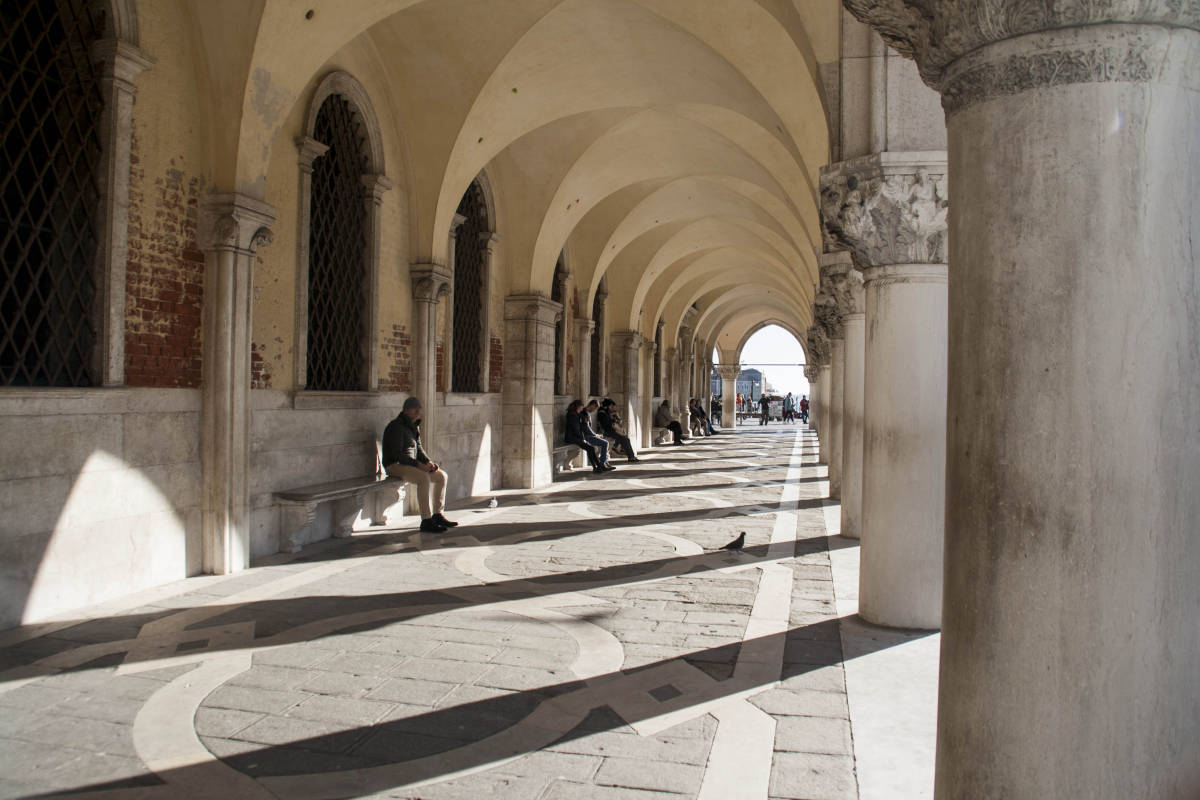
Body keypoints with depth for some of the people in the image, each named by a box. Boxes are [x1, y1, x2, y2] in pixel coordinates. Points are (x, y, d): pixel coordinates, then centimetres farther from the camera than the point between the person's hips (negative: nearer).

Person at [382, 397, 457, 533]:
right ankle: (426, 521, -33)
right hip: (395, 466, -9)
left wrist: (428, 462, -2)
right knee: (424, 478, -33)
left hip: (411, 464, 9)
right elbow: (396, 454, -21)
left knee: (441, 475, -1)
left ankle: (437, 515, 4)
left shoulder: (414, 426, 13)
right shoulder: (396, 426, -15)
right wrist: (418, 465, -24)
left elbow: (419, 448, 17)